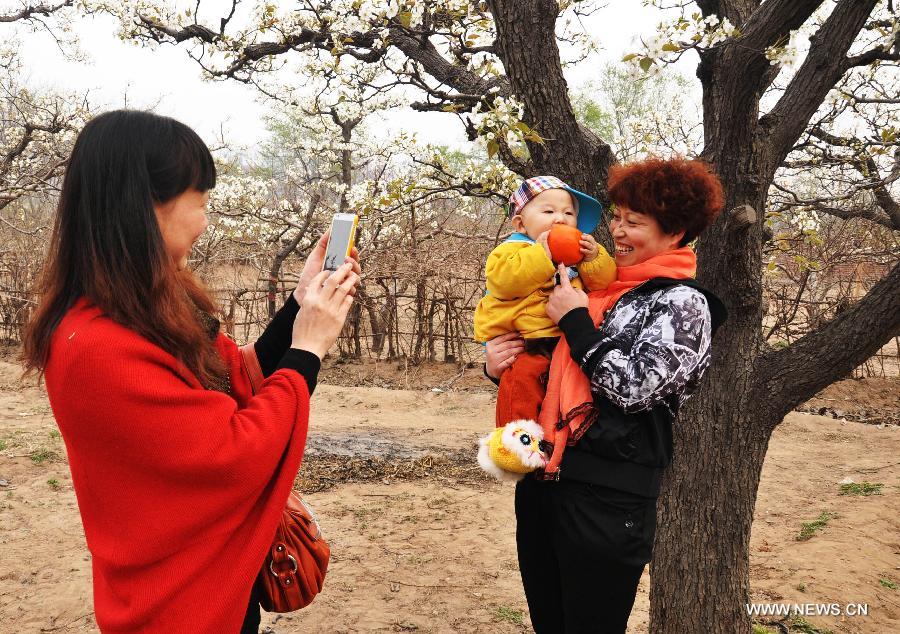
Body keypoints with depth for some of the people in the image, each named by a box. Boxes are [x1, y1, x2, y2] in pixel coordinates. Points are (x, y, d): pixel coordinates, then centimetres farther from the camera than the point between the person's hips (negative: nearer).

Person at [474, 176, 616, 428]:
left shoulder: (578, 252, 19)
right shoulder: (513, 248, 0)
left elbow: (604, 281, 12)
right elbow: (502, 281, -19)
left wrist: (594, 258, -7)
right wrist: (541, 254, -17)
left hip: (569, 340, 6)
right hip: (526, 346, -6)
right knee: (522, 378, -21)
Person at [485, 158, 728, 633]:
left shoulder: (682, 304, -7)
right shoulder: (596, 286, 12)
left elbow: (632, 388, -20)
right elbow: (550, 370, 20)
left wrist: (575, 321, -13)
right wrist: (499, 365, 0)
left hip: (607, 494, -7)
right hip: (541, 480, 7)